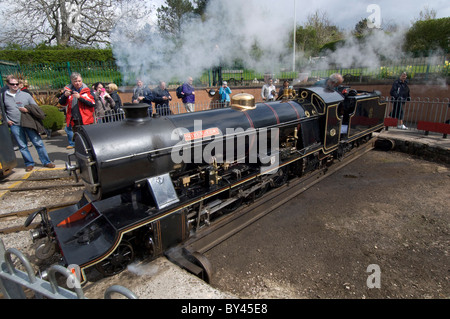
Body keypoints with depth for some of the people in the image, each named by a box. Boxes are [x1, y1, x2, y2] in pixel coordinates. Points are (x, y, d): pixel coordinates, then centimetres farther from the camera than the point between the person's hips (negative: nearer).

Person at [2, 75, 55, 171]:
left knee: (38, 143, -2)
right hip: (15, 126, 1)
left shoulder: (26, 95, 7)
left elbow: (35, 107, 10)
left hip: (28, 123, -1)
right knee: (22, 146, 5)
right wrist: (6, 120, 4)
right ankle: (29, 164, 15)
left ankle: (46, 162, 6)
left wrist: (28, 109, -8)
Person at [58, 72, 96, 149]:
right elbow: (62, 103, 12)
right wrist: (65, 95, -7)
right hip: (73, 120, 3)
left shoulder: (87, 90, 0)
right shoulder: (68, 90, 9)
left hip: (85, 120, -3)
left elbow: (92, 103, -12)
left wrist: (80, 97, -20)